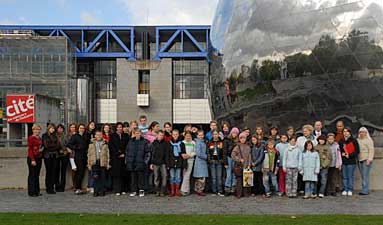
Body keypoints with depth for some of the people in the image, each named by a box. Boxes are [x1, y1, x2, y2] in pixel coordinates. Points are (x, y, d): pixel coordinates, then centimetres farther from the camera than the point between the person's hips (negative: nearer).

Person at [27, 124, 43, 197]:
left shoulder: (39, 138, 13)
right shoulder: (31, 138, -9)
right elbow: (30, 149, -14)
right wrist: (32, 160, -18)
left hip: (39, 158, 7)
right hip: (32, 159, -7)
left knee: (37, 175, 12)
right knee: (32, 175, -1)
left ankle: (37, 191, 19)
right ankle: (31, 192, 5)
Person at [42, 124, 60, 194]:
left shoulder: (55, 136, 15)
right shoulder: (45, 135, 3)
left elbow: (58, 145, 7)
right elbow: (46, 145, -5)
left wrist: (51, 147, -4)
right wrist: (55, 146, 1)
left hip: (55, 155, 4)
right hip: (48, 156, -4)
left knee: (53, 172, 3)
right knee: (48, 172, -2)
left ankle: (52, 188, 7)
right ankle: (48, 188, 4)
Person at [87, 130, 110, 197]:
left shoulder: (105, 144, 8)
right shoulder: (92, 144, 10)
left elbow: (107, 154, 7)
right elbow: (89, 154, 10)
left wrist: (108, 164, 1)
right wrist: (89, 164, 5)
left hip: (103, 163, 0)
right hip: (94, 162, 0)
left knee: (102, 178, 2)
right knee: (95, 177, -6)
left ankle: (102, 191, 11)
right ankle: (96, 191, 3)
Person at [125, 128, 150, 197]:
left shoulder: (144, 142, 1)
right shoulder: (130, 142, 11)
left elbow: (147, 153, 1)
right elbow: (126, 152, 16)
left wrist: (145, 161, -6)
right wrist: (126, 161, 9)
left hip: (140, 163, -3)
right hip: (131, 163, 3)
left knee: (141, 177, 1)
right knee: (133, 177, 7)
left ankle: (141, 190, 11)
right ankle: (133, 191, 15)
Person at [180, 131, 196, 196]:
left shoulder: (193, 143, 6)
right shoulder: (182, 142, 9)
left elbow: (195, 152, 2)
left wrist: (189, 155, -13)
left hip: (190, 160, -1)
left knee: (187, 175, -9)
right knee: (184, 175, 4)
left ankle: (184, 190, -8)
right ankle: (187, 190, 14)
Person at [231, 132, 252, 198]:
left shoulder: (248, 147, 11)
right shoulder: (237, 146, 2)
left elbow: (249, 156, 9)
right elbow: (233, 155, -4)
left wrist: (249, 165, -1)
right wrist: (239, 159, -9)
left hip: (246, 166, 3)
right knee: (239, 180, -4)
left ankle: (246, 193, 9)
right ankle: (238, 194, 1)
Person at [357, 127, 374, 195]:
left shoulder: (369, 140, -3)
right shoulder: (358, 140, 16)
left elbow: (371, 150, -9)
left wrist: (369, 159, -16)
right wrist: (356, 159, 11)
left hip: (366, 160, -7)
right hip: (360, 160, 7)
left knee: (365, 175, -10)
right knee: (362, 176, 7)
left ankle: (365, 190, -9)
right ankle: (366, 190, 12)